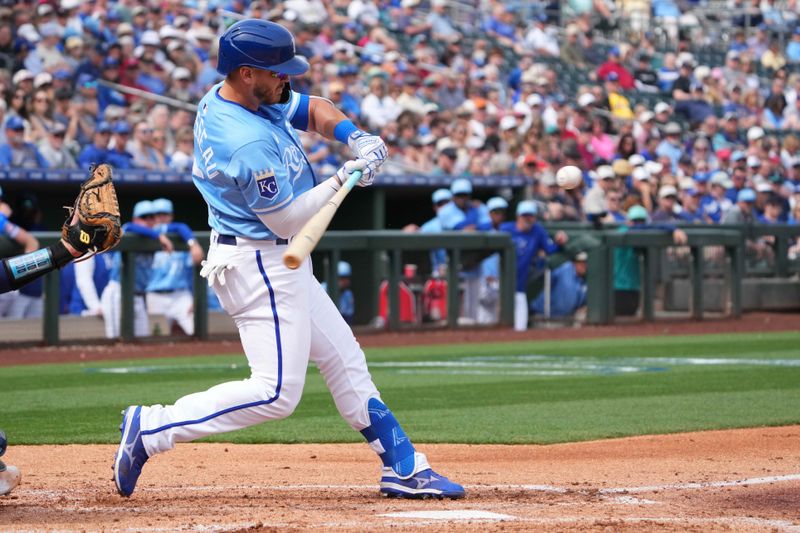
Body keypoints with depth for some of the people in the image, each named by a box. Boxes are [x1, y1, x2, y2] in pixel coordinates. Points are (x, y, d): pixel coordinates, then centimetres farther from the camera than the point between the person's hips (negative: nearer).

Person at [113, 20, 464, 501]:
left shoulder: (228, 96, 3)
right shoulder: (248, 144, -28)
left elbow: (313, 110, 14)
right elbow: (286, 220, -21)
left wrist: (353, 135, -4)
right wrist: (344, 180, -17)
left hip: (278, 262, 11)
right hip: (262, 266, -11)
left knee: (344, 358, 14)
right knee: (277, 392, -12)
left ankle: (404, 467, 20)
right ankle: (151, 429, -8)